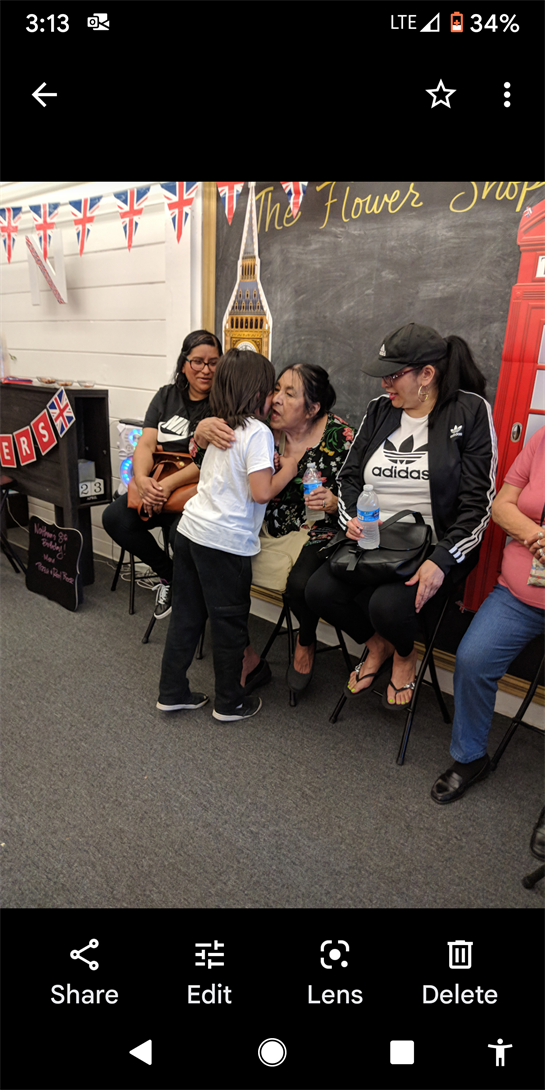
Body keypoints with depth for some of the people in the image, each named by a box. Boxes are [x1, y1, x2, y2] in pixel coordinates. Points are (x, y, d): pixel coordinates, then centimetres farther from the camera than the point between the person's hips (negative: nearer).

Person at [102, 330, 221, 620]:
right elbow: (146, 444, 3)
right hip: (157, 487, 6)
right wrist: (143, 480, -18)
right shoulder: (166, 396, 13)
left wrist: (169, 484, -26)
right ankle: (167, 573, 6)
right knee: (114, 517, -15)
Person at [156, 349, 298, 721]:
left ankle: (172, 692, 29)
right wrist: (286, 471, -3)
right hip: (225, 540, -8)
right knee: (230, 622, 8)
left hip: (191, 527, 8)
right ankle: (229, 702, 23)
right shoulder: (258, 432, -12)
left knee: (186, 615, 16)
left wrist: (266, 466, 17)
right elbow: (261, 493, -19)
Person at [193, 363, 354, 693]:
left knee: (301, 584, -33)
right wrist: (203, 430, -23)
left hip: (317, 531, -3)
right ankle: (250, 661, 3)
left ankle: (306, 640, 7)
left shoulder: (339, 437, -10)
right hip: (268, 527, 4)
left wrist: (332, 503, -26)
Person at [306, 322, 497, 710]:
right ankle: (377, 644, 16)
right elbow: (350, 475, 13)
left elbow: (477, 501, -11)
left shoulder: (470, 412, -7)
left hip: (435, 546, -5)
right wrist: (351, 518, -8)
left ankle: (405, 654, 11)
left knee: (388, 604, -29)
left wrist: (441, 560, -22)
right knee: (320, 590, -15)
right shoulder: (380, 410, 8)